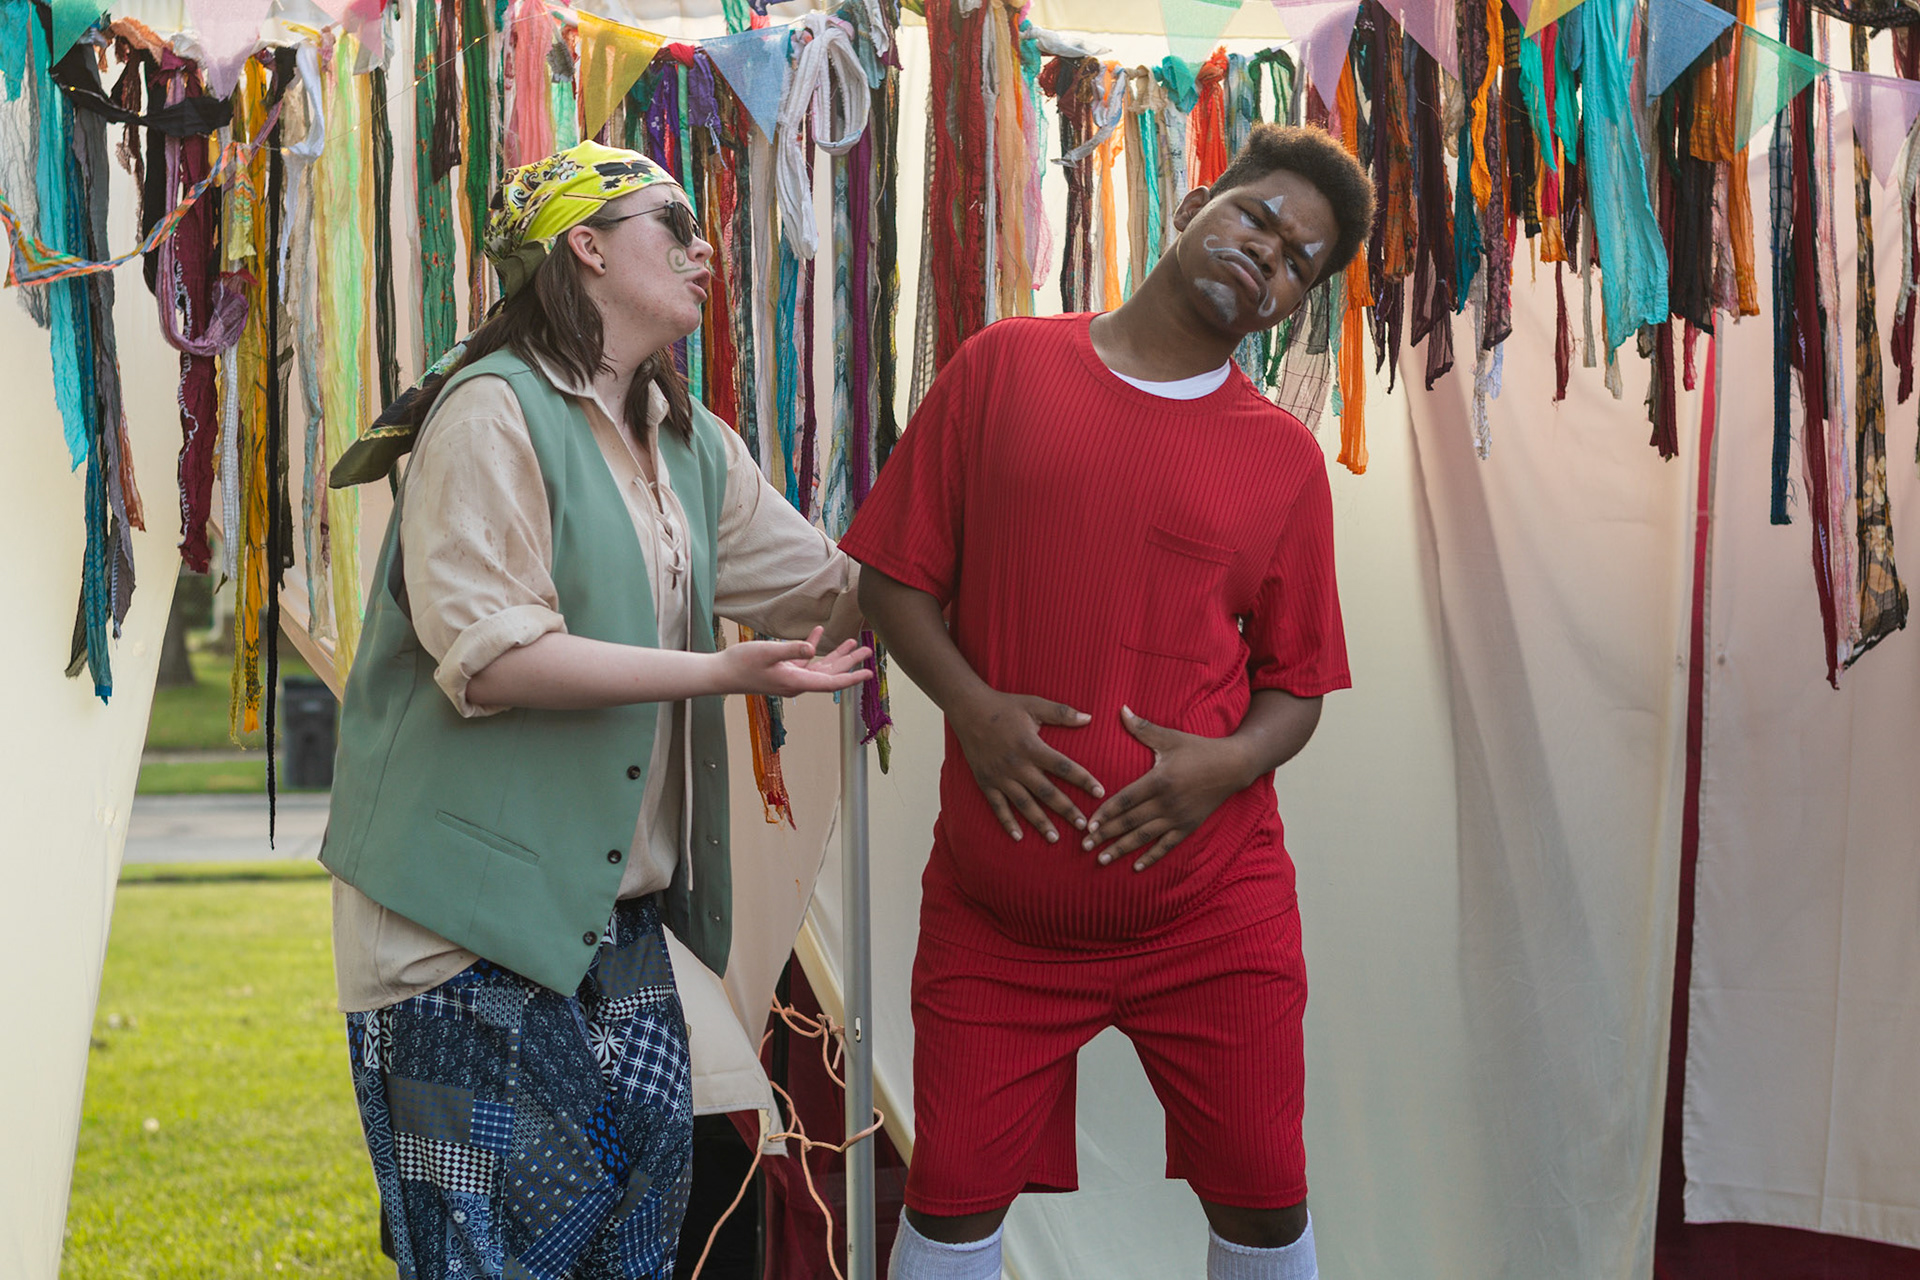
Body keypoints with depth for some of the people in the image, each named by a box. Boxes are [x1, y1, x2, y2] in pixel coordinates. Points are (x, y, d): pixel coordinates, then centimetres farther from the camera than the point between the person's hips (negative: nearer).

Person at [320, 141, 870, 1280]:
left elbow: (838, 589, 18)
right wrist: (723, 673, -22)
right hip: (475, 923, -8)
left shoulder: (693, 444, 16)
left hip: (614, 914, 8)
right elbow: (486, 659, -20)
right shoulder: (494, 414, -11)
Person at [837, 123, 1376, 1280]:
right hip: (1000, 908, -1)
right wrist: (973, 707, -11)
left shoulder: (1285, 459, 5)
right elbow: (896, 577, 5)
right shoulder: (1002, 369, 4)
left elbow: (1296, 687, 8)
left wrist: (1226, 762, -14)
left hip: (1213, 909, 1)